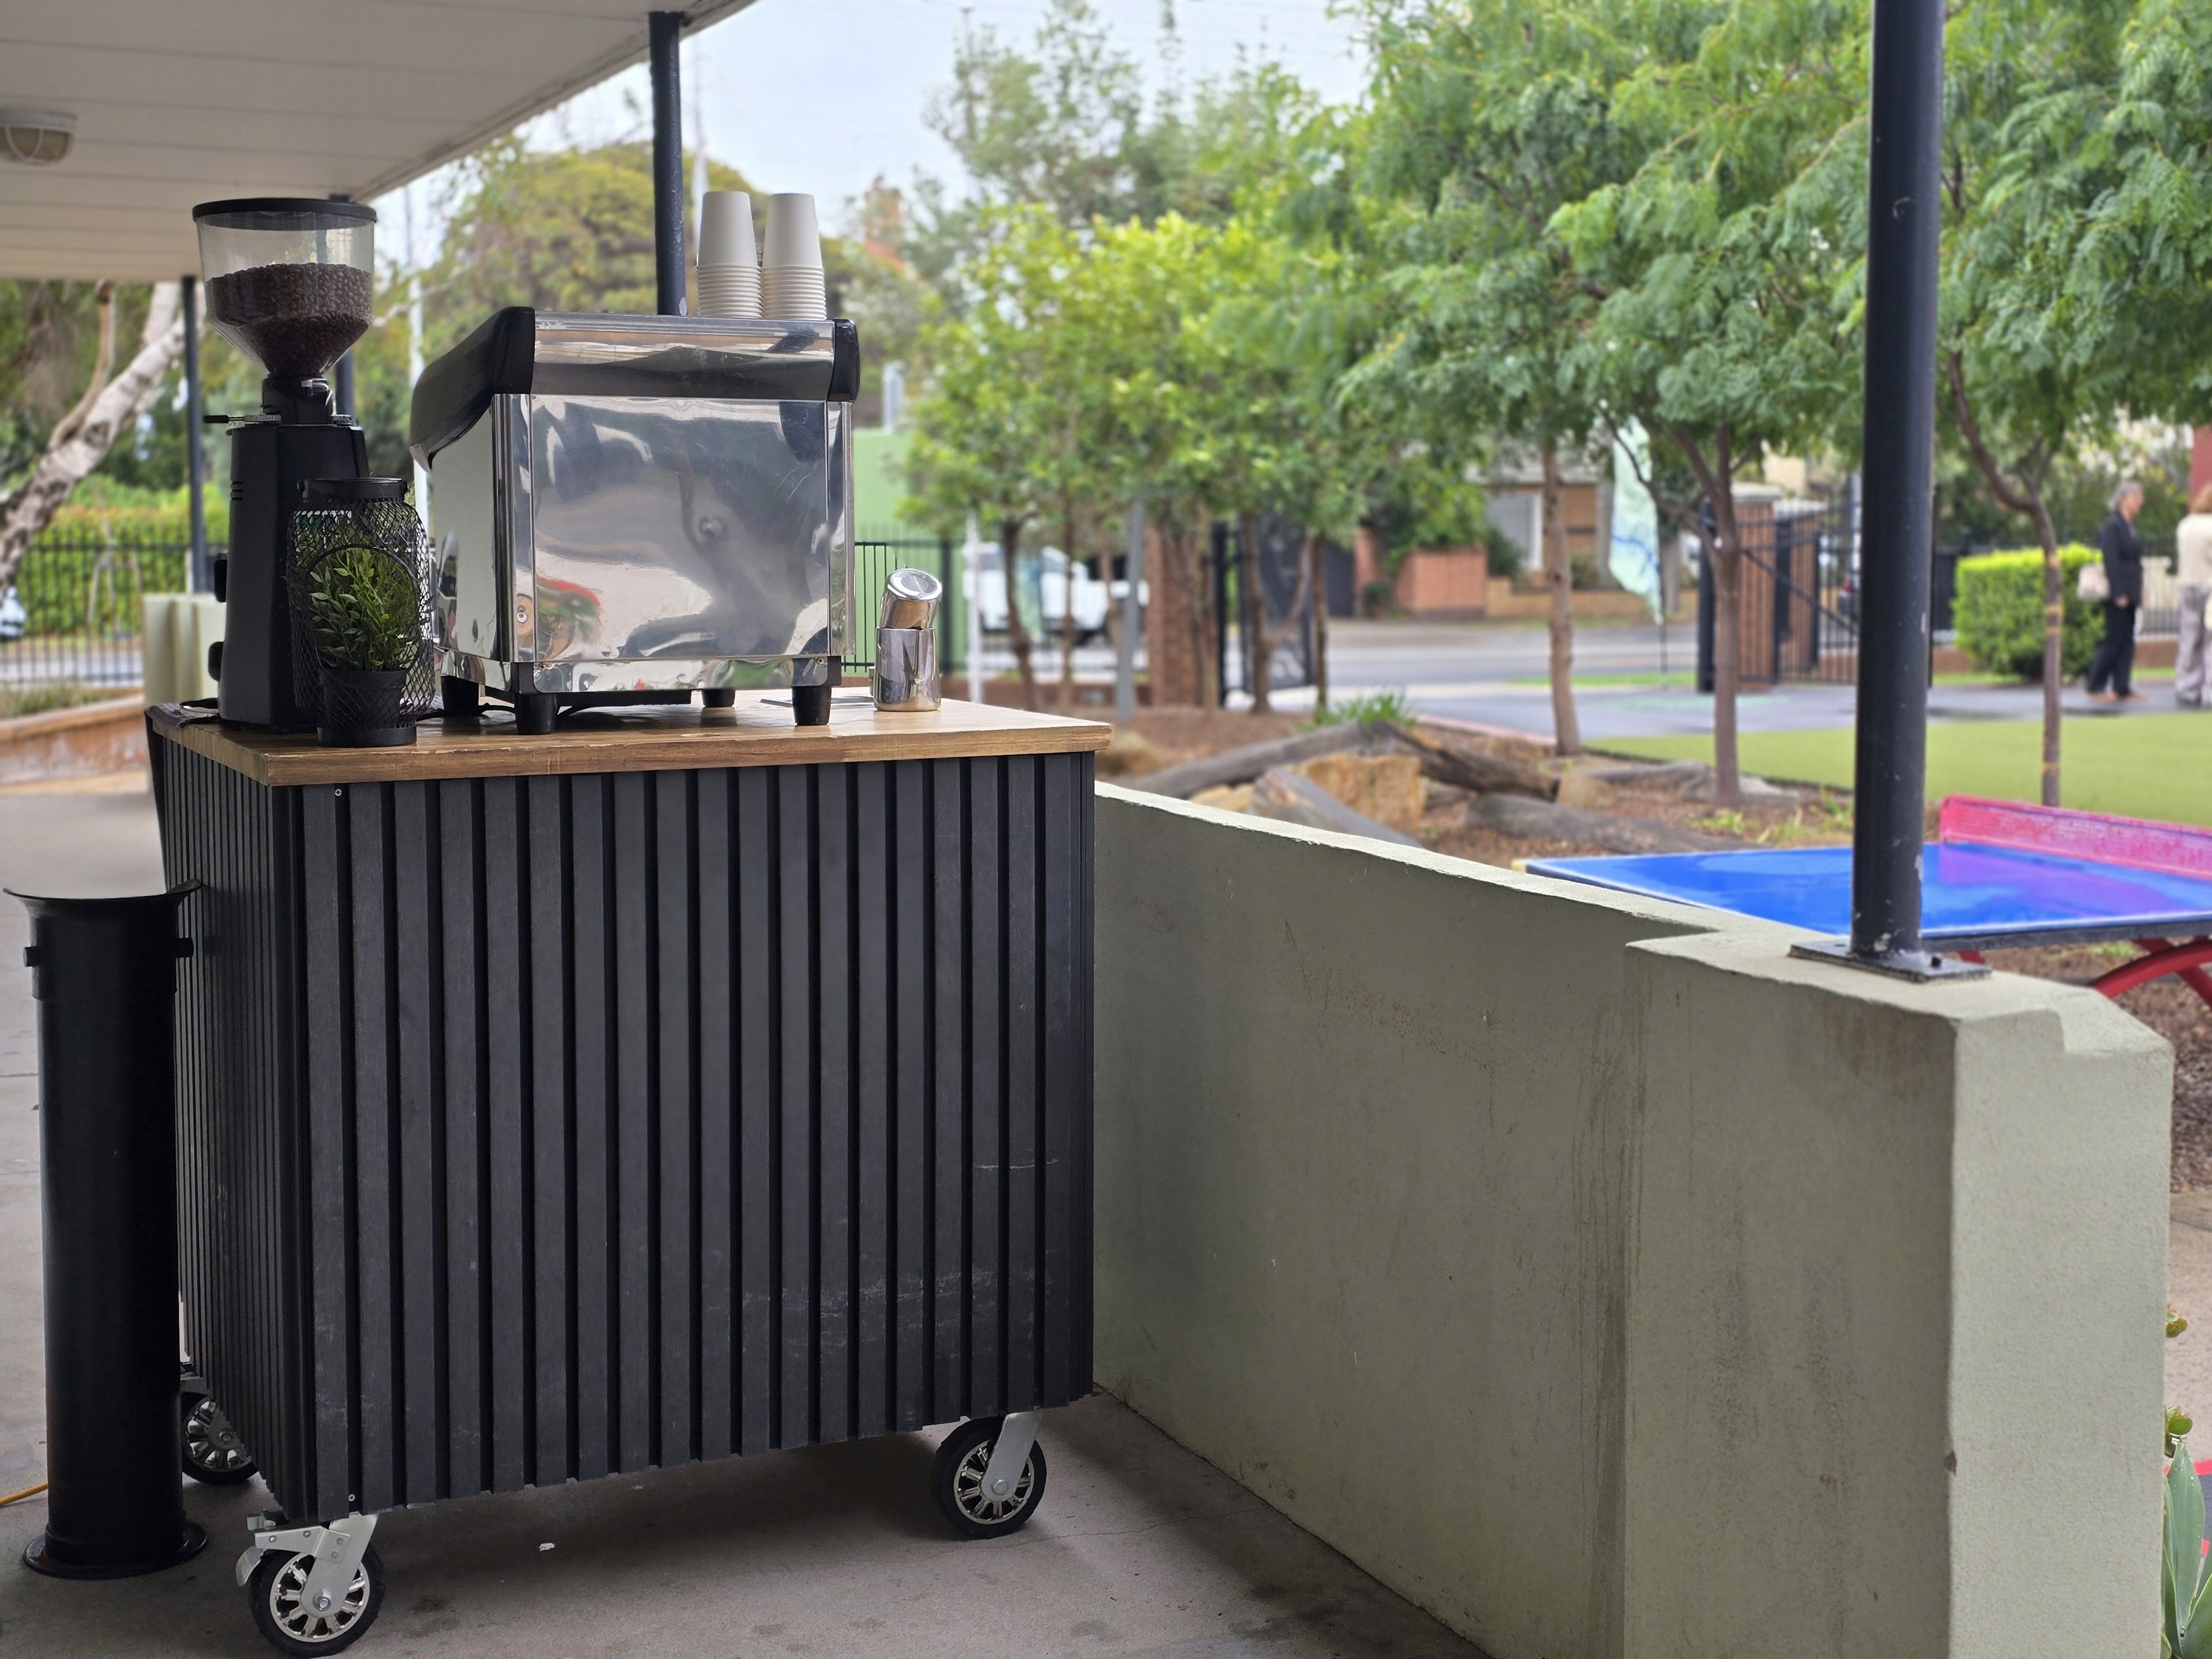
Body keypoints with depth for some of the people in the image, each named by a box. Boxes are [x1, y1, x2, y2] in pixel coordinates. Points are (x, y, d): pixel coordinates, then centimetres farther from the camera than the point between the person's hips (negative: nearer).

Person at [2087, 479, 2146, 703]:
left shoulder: (2130, 527, 16)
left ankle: (2122, 688, 9)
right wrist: (2119, 594, -20)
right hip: (2118, 594, -9)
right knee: (2114, 640, -5)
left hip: (2129, 595, 9)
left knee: (2127, 642, 7)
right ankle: (2096, 686, 2)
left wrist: (2138, 594, 15)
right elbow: (2111, 561, -17)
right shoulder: (2112, 527, -12)